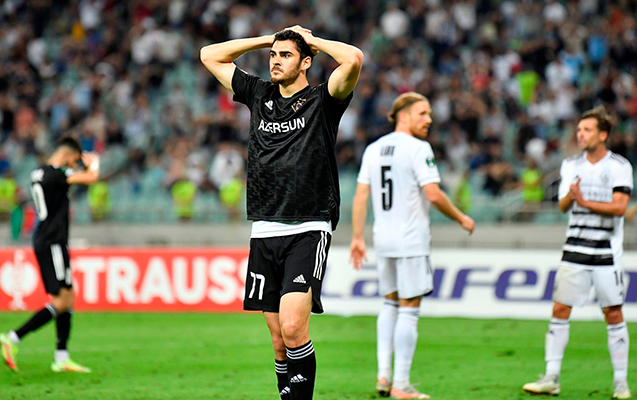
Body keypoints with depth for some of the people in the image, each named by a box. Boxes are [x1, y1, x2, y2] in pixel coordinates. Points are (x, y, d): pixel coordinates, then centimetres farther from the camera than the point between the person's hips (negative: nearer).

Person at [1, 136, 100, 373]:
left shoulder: (38, 173, 14)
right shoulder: (55, 174, -15)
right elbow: (90, 178, -23)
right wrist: (93, 163, -2)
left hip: (43, 242, 10)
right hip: (52, 244, -10)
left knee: (68, 300, 11)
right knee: (61, 301, -10)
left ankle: (61, 359, 10)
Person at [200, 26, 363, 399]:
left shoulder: (322, 101, 0)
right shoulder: (259, 95, 15)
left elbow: (354, 59, -18)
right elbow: (210, 55, 23)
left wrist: (313, 40, -1)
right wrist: (268, 39, 16)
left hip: (308, 231, -5)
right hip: (265, 232, 5)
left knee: (293, 328, -20)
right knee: (279, 342, 5)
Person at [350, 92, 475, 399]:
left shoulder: (373, 149, 9)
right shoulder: (418, 149, -11)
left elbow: (360, 196, 7)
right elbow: (434, 195, -16)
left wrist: (357, 238, 11)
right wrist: (461, 219, -2)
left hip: (383, 239, 7)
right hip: (411, 240, -7)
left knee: (390, 304, 19)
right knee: (408, 310, -2)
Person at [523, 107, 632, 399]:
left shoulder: (620, 166, -3)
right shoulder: (571, 165, 10)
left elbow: (619, 207, -14)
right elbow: (563, 205, 0)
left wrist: (585, 202, -18)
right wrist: (570, 196, -22)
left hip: (607, 254, -3)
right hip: (574, 251, 3)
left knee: (614, 315, -1)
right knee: (560, 310, -2)